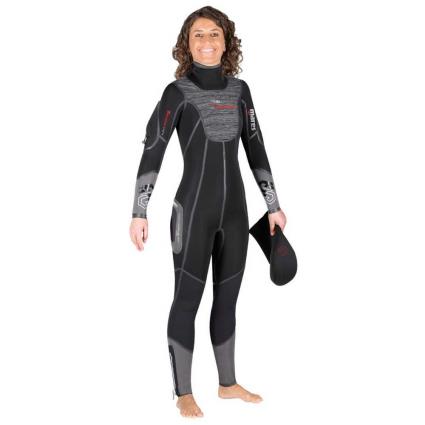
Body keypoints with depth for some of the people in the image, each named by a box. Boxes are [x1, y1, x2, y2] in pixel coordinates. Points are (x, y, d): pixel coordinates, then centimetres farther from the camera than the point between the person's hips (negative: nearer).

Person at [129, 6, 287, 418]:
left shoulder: (239, 90, 6)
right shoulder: (177, 92, -7)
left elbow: (256, 150, 11)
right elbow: (152, 152, -11)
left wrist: (273, 205, 13)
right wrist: (139, 213, -16)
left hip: (234, 210, 5)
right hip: (193, 211, -5)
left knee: (227, 298, 13)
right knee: (187, 299, 2)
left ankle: (228, 383, 27)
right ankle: (183, 393, 14)